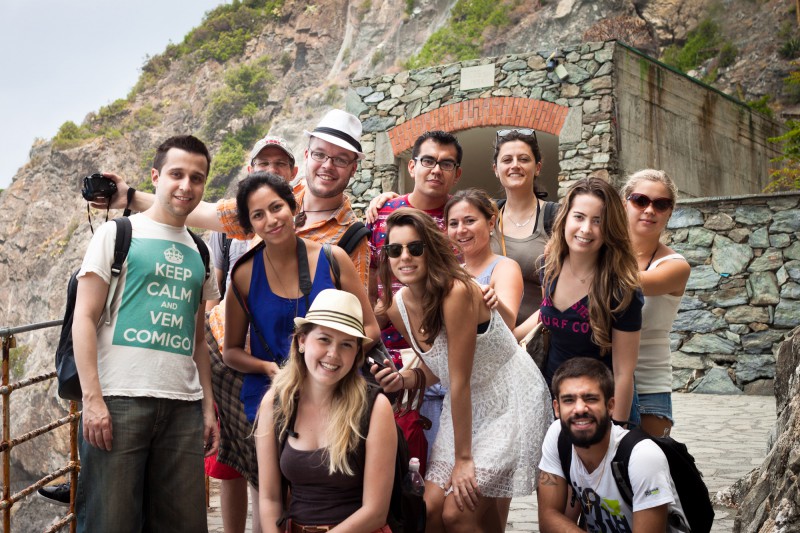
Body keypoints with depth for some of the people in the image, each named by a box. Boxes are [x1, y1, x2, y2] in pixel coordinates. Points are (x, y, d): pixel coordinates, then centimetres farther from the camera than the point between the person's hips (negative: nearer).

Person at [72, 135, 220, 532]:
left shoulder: (198, 253, 17)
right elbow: (84, 319, -2)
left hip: (183, 406, 5)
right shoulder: (118, 234, 4)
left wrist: (208, 406, 12)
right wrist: (92, 398, -12)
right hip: (119, 400, -4)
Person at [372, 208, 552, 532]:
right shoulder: (397, 307, -4)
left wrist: (463, 458, -17)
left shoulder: (457, 292, -26)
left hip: (511, 401, -7)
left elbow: (460, 381, -22)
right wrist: (402, 379, -12)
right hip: (466, 405, 7)